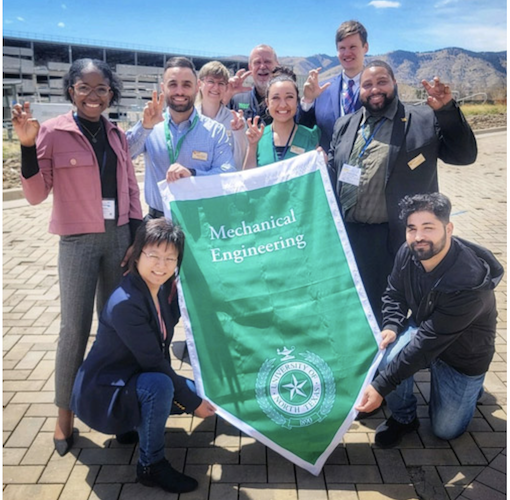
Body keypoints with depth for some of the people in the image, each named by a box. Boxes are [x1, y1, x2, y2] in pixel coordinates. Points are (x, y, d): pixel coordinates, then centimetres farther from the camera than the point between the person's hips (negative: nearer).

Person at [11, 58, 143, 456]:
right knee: (74, 328, 1)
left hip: (118, 238, 4)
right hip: (78, 241, -4)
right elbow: (36, 195, -8)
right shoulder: (53, 132, -7)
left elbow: (131, 189, 10)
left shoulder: (117, 135, 6)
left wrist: (136, 237, 5)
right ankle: (65, 414, 19)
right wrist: (28, 146, -21)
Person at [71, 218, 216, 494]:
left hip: (135, 378, 8)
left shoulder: (164, 288, -5)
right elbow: (153, 363, -26)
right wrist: (193, 403, -19)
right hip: (101, 392, -8)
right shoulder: (124, 303, -29)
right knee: (159, 385, -33)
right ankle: (151, 465, -11)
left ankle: (135, 423, 17)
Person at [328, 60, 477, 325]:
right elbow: (331, 172, 17)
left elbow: (464, 155, -6)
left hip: (395, 237, -4)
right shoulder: (345, 124, 13)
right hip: (347, 234, 4)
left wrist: (447, 110, -18)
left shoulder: (424, 120, 0)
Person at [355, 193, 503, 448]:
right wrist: (391, 327, -20)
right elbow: (394, 294, 0)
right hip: (422, 329, 4)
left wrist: (381, 386, -38)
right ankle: (403, 418, 0)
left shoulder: (469, 282, -39)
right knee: (387, 357, -29)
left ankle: (471, 385, 36)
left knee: (446, 430, 8)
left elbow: (428, 343, -38)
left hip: (462, 354, -4)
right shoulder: (407, 254, -20)